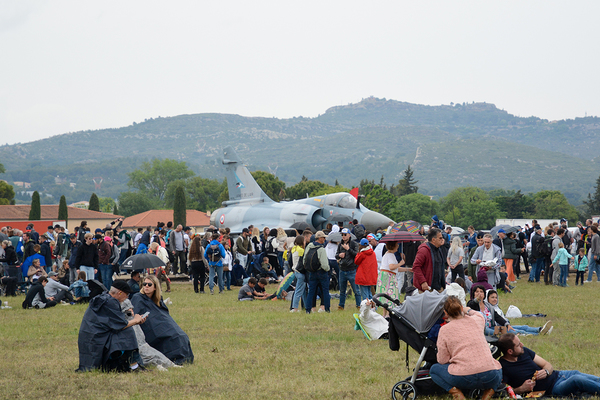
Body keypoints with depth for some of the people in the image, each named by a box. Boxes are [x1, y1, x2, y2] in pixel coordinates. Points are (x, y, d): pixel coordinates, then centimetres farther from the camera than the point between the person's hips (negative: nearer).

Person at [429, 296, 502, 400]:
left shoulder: (444, 330, 2)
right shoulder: (476, 320, 13)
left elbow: (442, 360, 5)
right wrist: (468, 310, 57)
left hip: (463, 378, -3)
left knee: (434, 369, 23)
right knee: (498, 370, 40)